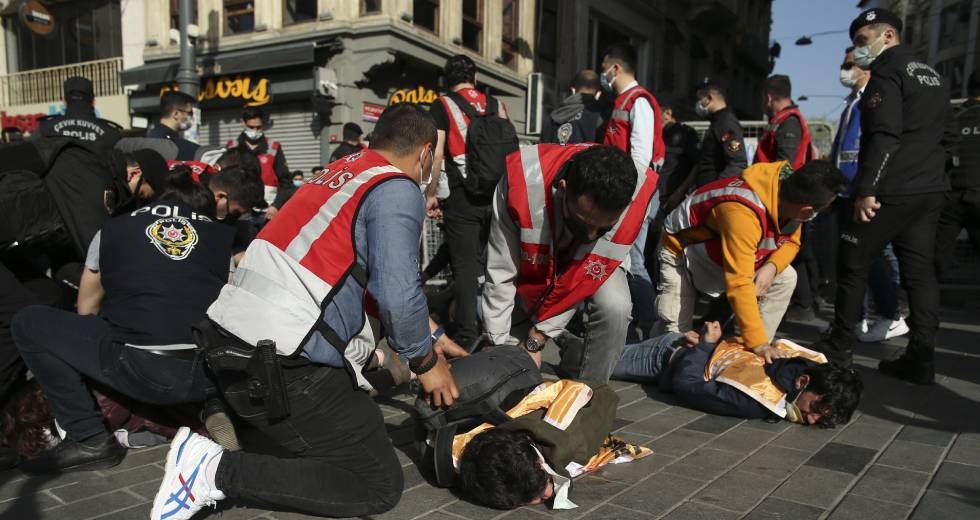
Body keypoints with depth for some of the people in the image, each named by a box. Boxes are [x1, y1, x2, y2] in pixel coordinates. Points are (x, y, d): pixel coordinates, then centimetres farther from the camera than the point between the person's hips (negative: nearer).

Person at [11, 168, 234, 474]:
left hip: (142, 371, -3)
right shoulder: (223, 235, 17)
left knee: (28, 324, 16)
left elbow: (86, 310, 29)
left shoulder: (113, 229, 17)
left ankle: (90, 440, 11)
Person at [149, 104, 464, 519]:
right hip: (285, 364, -9)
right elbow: (397, 294, -17)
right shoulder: (398, 190, -7)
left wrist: (431, 336, 28)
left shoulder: (336, 174, 19)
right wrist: (425, 362, 1)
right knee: (379, 485, 1)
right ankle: (221, 471, -6)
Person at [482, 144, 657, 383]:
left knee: (615, 307, -29)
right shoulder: (522, 182, -39)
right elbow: (500, 275, -26)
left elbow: (591, 276, -25)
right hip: (533, 266, 0)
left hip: (591, 264, 0)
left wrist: (535, 342, -22)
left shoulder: (636, 196, -36)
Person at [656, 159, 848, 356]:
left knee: (786, 278, -6)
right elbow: (739, 285, -44)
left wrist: (771, 267, -23)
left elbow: (791, 242, -1)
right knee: (676, 331, -20)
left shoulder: (792, 192, -18)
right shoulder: (743, 213, -43)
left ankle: (754, 351, 1)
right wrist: (759, 344, -41)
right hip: (682, 251, -7)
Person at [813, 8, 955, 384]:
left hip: (891, 191, -8)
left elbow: (884, 136, -20)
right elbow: (945, 137, 23)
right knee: (920, 272, 6)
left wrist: (866, 189, -21)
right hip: (930, 191, 8)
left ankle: (838, 348, 9)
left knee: (853, 264, 2)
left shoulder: (886, 71, -8)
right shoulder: (932, 75, 20)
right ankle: (920, 360, 6)